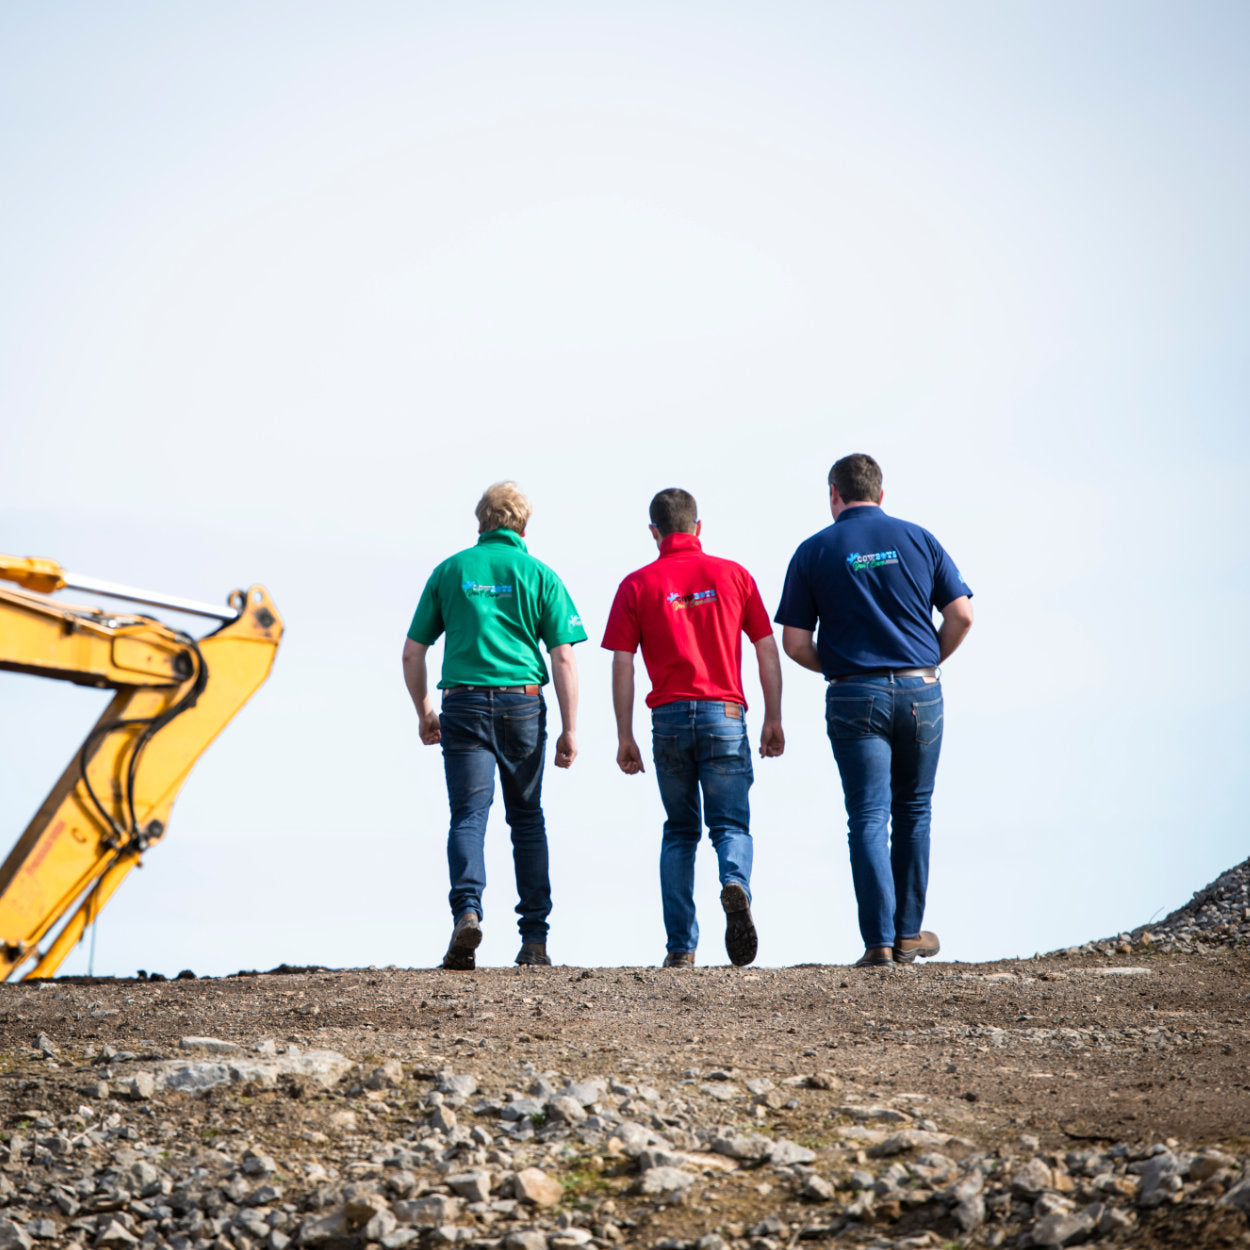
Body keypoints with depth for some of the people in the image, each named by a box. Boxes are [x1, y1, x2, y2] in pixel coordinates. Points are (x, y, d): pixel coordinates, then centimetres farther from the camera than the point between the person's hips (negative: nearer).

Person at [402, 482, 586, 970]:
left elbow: (412, 653, 9)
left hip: (464, 704, 0)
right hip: (522, 703, 1)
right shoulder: (539, 575, 6)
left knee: (468, 815, -3)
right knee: (527, 818, 12)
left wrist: (423, 713, 21)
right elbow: (563, 658, -2)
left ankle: (467, 909, -28)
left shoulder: (450, 571, 8)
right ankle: (534, 938, 12)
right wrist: (570, 730, 0)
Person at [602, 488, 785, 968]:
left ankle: (681, 947, 7)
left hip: (669, 716, 1)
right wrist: (773, 720, 9)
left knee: (680, 832, 12)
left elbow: (622, 664, -1)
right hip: (725, 713, 0)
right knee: (730, 824, 4)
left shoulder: (637, 585, 4)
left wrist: (624, 737, 2)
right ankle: (736, 886, -30)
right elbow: (767, 650, 4)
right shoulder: (732, 575, 6)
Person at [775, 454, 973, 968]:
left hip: (855, 696, -2)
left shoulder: (814, 551, 1)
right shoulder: (918, 539, 6)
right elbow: (961, 616, 1)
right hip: (920, 692, 2)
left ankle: (879, 942, -7)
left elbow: (795, 643, -2)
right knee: (913, 811, 16)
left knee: (868, 819, 0)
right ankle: (909, 933, 21)